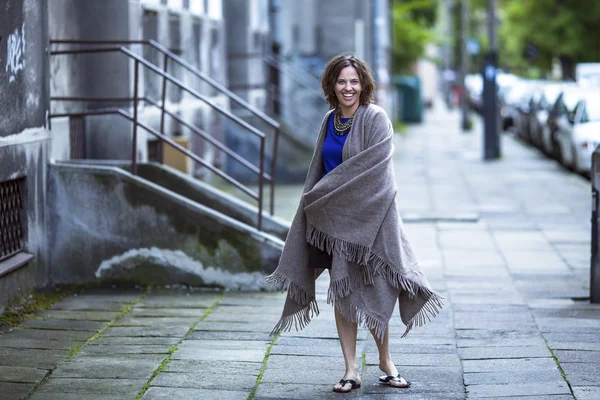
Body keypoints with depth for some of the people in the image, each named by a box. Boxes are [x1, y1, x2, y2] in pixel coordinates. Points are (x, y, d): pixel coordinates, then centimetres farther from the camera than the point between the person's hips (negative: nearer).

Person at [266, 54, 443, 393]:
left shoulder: (375, 118, -8)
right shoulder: (330, 121, 11)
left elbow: (373, 169, -15)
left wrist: (325, 193, -11)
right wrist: (315, 201, 6)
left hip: (368, 217, -5)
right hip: (333, 219, 5)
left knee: (370, 293, -2)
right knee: (342, 293, 4)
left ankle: (386, 360, 18)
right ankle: (351, 370, 9)